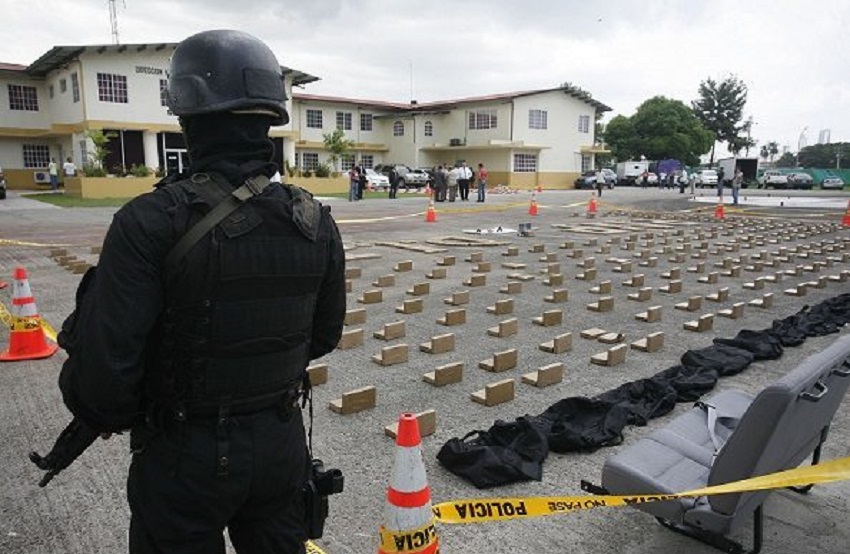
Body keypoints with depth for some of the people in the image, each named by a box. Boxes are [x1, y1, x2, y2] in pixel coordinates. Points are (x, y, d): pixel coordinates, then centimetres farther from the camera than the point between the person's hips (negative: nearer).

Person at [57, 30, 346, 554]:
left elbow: (103, 368, -21)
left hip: (186, 457, -3)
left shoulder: (153, 222, -21)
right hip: (283, 444, 4)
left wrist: (109, 416, 1)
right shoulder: (317, 222, -6)